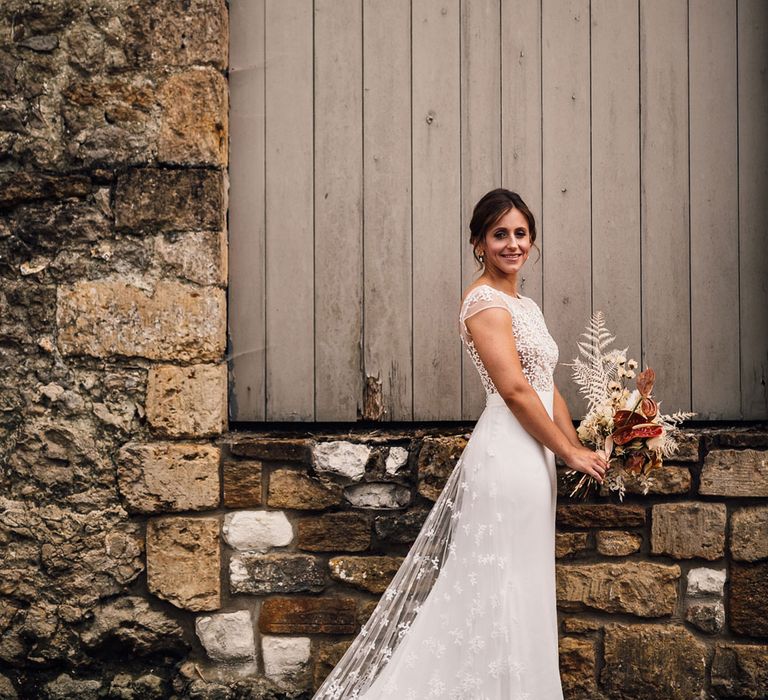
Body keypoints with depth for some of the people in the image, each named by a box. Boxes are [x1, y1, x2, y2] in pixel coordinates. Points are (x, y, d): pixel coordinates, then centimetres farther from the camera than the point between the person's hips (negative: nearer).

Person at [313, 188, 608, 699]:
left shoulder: (525, 306, 18)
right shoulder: (485, 301, -11)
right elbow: (515, 389, -18)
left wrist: (580, 450, 10)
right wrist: (570, 452, -12)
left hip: (531, 457, 9)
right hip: (507, 453, -9)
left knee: (520, 592, 13)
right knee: (505, 589, -5)